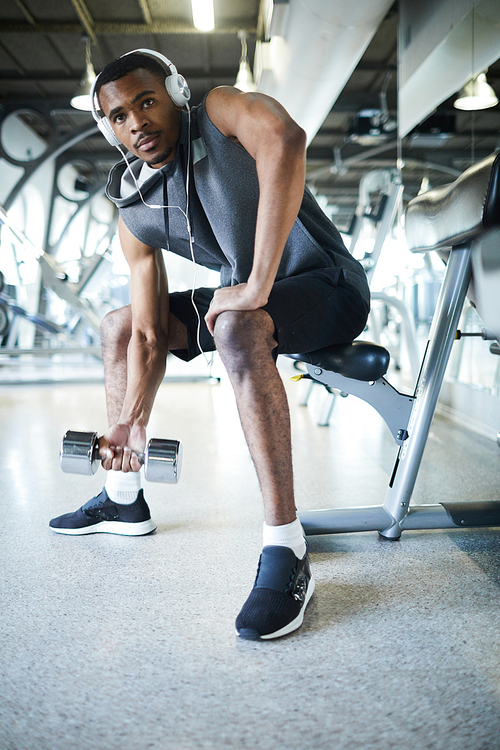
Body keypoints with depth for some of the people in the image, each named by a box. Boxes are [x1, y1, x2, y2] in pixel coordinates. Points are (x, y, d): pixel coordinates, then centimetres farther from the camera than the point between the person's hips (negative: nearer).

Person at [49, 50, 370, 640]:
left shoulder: (222, 112, -16)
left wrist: (258, 285, -42)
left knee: (235, 328, -39)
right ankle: (123, 499, 17)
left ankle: (286, 552, -34)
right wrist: (133, 420, -10)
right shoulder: (135, 216, -1)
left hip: (329, 287, -7)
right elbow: (149, 337, -1)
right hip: (243, 296, 7)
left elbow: (283, 139, -41)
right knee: (119, 326, 10)